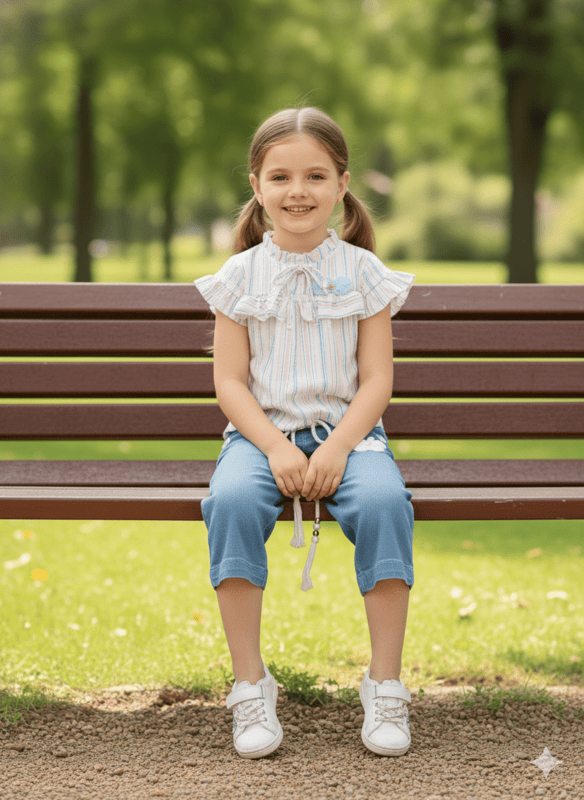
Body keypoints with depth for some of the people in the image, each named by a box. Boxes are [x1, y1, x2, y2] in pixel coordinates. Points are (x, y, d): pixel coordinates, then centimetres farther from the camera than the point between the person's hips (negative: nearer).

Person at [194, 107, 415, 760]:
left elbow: (376, 379, 0)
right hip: (260, 432, 0)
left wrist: (337, 448, -16)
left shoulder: (363, 272, 4)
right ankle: (250, 684, -22)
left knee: (384, 500, -32)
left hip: (346, 430, 0)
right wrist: (277, 448, -15)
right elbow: (229, 382, 1)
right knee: (233, 499, -33)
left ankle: (385, 684, -20)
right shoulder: (240, 275, 4)